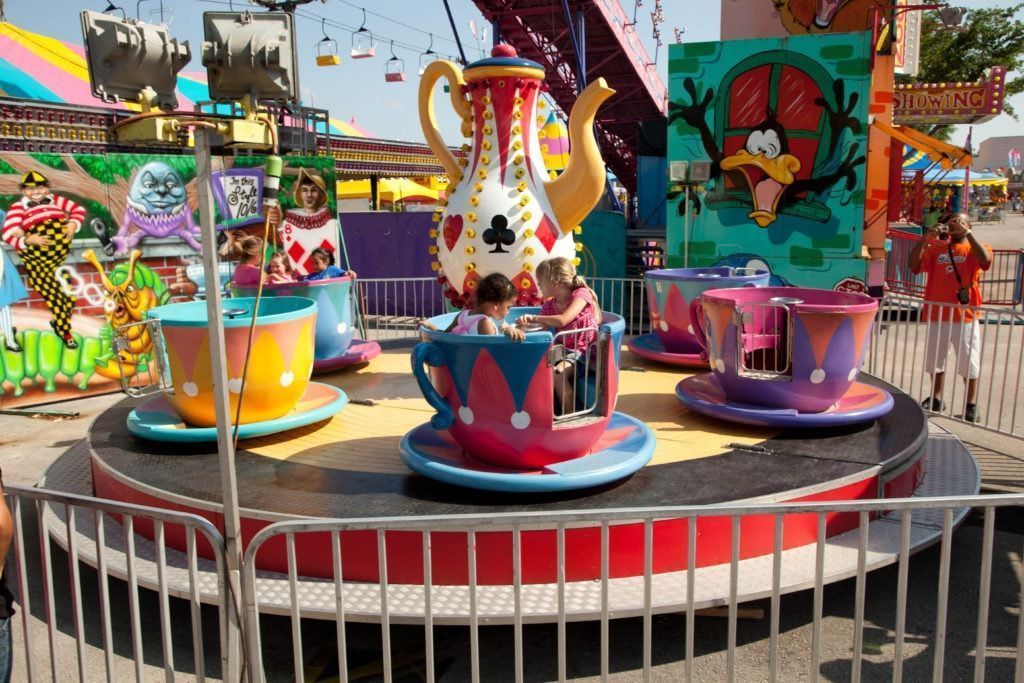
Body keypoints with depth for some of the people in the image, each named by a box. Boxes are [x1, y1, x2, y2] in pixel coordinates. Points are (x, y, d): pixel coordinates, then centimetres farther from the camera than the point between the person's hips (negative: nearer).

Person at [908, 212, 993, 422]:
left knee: (969, 363, 2)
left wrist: (967, 233, -19)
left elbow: (985, 260, -21)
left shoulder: (974, 249, 2)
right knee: (935, 360, 13)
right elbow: (914, 265, -1)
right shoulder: (936, 248, 10)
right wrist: (924, 240, -11)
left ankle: (971, 405, 9)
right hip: (937, 315, 4)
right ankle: (936, 399, 26)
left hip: (965, 316, -4)